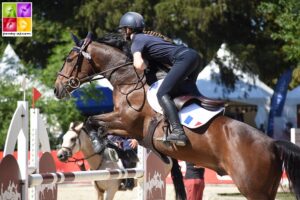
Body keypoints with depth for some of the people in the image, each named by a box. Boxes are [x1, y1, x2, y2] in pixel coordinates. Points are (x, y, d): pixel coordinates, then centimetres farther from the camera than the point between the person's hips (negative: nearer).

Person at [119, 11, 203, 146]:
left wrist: (145, 65, 4)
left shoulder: (136, 42, 0)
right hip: (194, 55, 9)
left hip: (183, 58, -9)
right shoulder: (147, 37, 27)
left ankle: (178, 132, -30)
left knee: (162, 94, -15)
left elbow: (139, 65, -16)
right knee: (187, 87, 32)